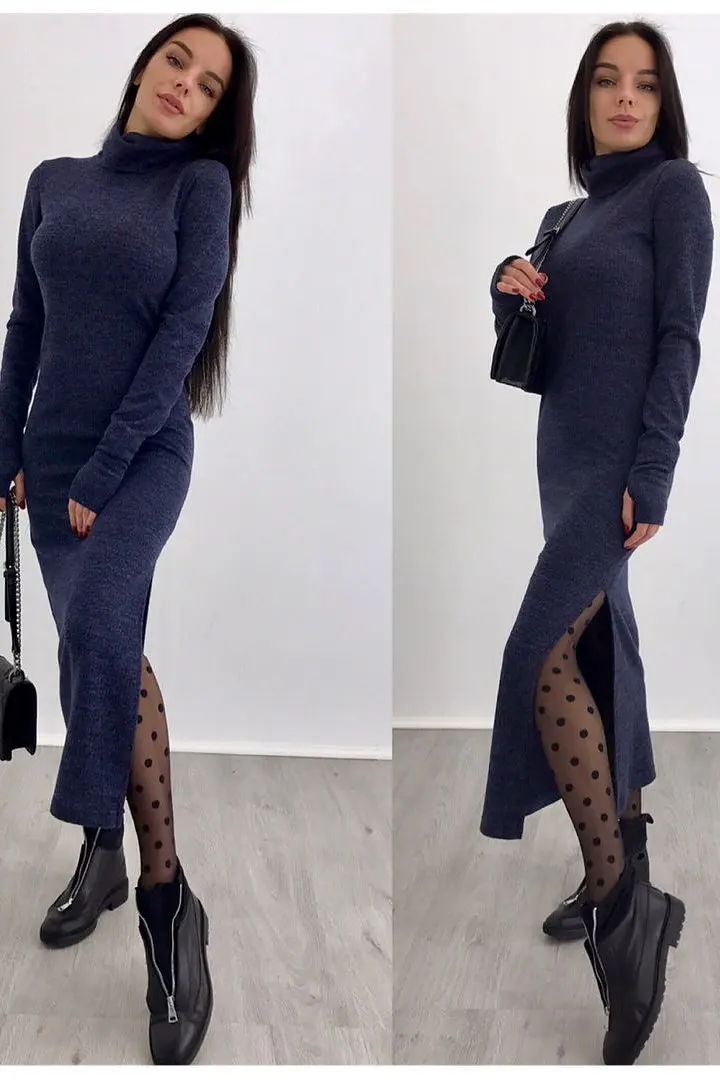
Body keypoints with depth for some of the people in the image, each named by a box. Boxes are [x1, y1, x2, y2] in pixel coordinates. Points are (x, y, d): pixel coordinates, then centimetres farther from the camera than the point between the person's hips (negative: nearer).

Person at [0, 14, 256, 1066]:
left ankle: (166, 897, -20)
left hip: (146, 452, -5)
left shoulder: (201, 184, -3)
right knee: (85, 650, 10)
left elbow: (184, 330, -11)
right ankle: (102, 856, 27)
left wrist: (104, 472, -15)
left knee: (102, 634, -28)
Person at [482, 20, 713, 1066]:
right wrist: (509, 287, -1)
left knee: (541, 653, -19)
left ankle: (620, 902, -13)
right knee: (597, 650, 11)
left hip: (623, 460, -8)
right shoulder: (566, 213, 18)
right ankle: (627, 860, 23)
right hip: (564, 457, 8)